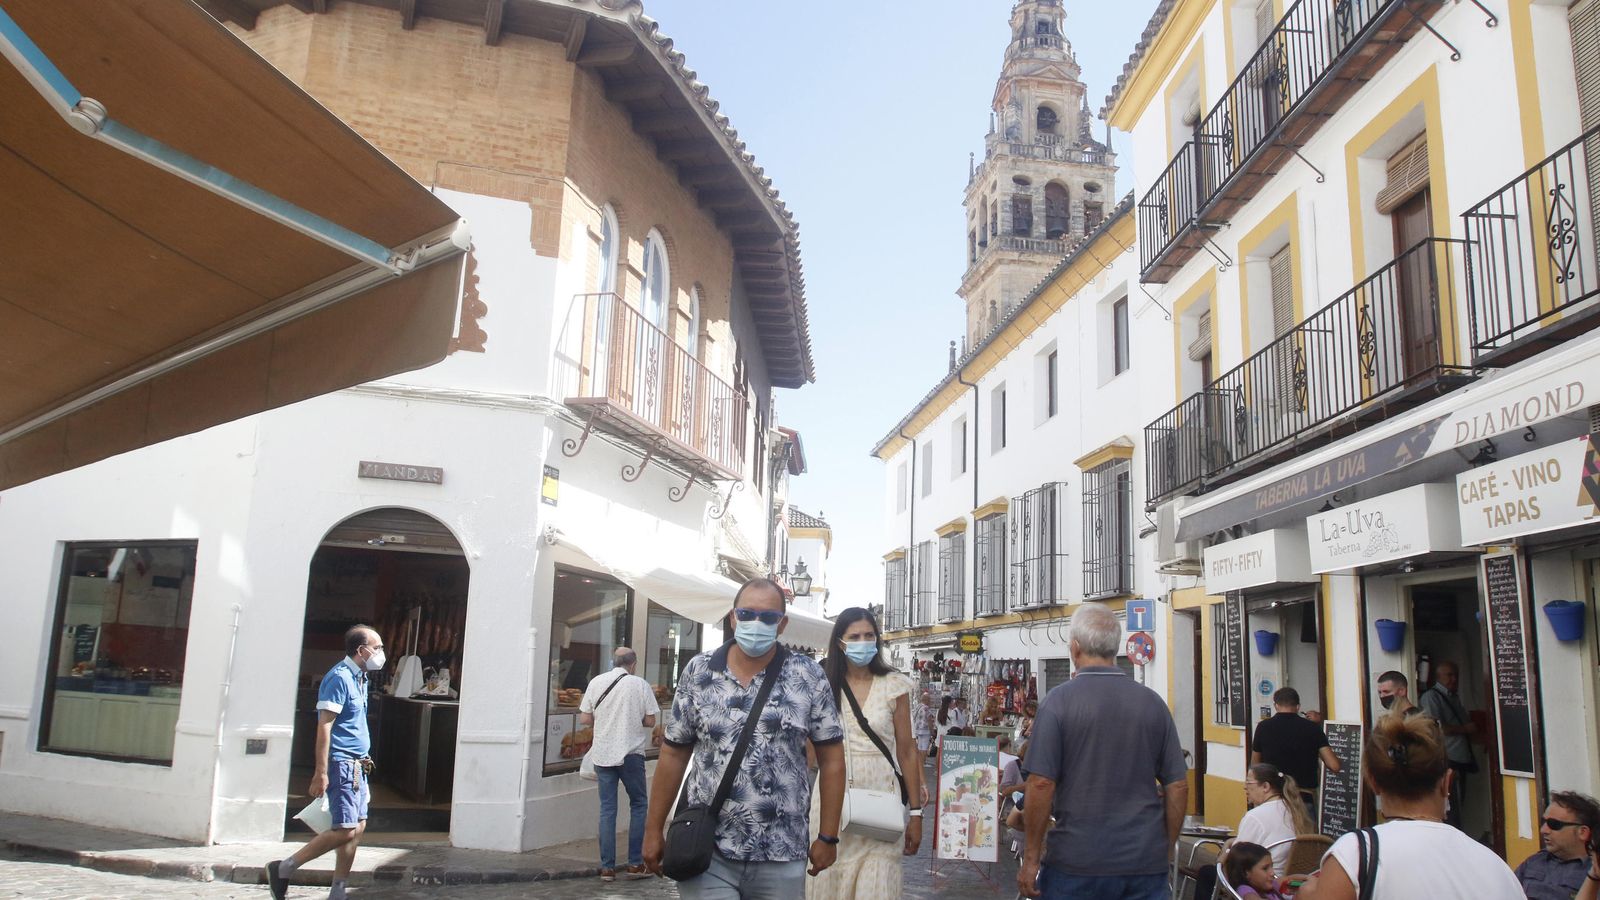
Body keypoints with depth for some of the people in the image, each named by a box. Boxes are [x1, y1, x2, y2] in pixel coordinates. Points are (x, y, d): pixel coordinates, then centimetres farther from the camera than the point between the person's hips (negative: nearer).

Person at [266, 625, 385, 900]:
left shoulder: (359, 678, 15)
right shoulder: (339, 677, -14)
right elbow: (324, 726, -19)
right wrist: (321, 772, -23)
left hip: (357, 765, 10)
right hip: (341, 764, -10)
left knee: (358, 827, 8)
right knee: (345, 831, -11)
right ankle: (283, 869, 3)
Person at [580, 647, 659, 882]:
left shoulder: (596, 682, 2)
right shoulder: (640, 685, -5)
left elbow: (584, 719, 3)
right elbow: (650, 721, -4)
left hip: (602, 754, 3)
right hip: (630, 753, -3)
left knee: (607, 808, 8)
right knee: (638, 804, 11)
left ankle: (607, 867, 8)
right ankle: (635, 863, 11)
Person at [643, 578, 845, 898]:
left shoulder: (809, 676, -3)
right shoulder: (698, 671, 1)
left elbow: (831, 757, 1)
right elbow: (674, 753, 6)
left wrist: (828, 836, 0)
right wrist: (654, 830, 6)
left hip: (781, 857, 0)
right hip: (706, 851, 0)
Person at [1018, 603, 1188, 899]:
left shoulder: (1059, 700, -10)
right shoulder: (1153, 702, 2)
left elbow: (1041, 784, -13)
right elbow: (1178, 786, 4)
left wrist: (1031, 857, -5)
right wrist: (1164, 851, 15)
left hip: (1078, 863, -3)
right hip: (1146, 864, 3)